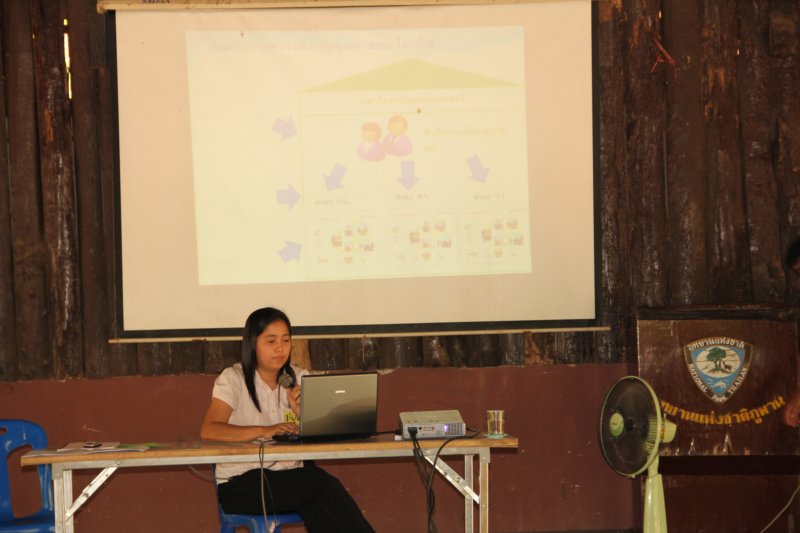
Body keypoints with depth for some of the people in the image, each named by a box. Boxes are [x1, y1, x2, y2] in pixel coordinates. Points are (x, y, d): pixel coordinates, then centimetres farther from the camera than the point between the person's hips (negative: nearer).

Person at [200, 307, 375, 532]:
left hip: (290, 477, 4)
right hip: (241, 483, -4)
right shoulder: (233, 379, -5)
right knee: (322, 484, -28)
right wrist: (264, 431, -29)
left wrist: (301, 411, -16)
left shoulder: (299, 379, 10)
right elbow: (208, 431, -20)